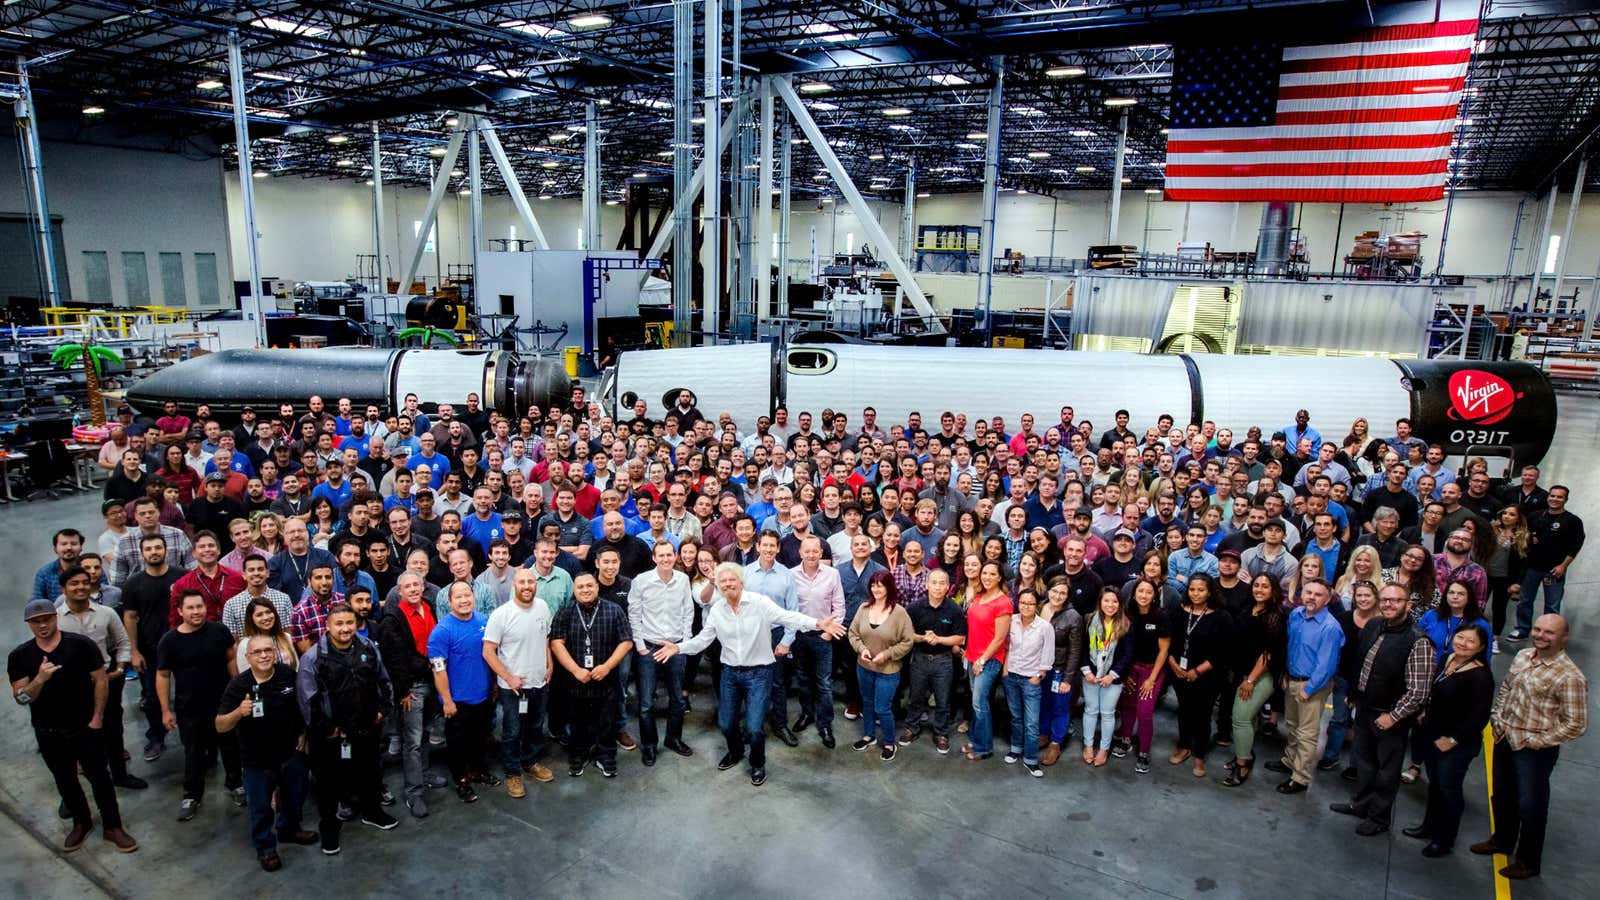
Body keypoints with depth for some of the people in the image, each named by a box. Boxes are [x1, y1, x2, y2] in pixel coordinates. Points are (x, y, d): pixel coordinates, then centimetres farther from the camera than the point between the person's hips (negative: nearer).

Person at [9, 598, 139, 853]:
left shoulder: (81, 645, -13)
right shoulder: (19, 656, -5)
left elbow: (100, 681, -8)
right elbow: (21, 698, -8)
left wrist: (97, 717, -10)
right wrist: (40, 679, -28)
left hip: (84, 727, -3)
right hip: (48, 733, 3)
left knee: (99, 777, 4)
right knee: (64, 780, 18)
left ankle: (112, 827, 16)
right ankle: (81, 822, 37)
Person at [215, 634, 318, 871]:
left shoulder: (289, 675, -13)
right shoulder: (238, 686, -18)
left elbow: (305, 705, 5)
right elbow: (220, 727, -15)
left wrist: (303, 733, 3)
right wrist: (238, 713, -34)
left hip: (291, 752, 3)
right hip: (256, 759, -2)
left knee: (295, 797, 23)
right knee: (260, 807, 14)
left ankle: (289, 829, 50)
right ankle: (265, 846, 37)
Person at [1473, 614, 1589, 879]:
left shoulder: (1569, 677, -21)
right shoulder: (1523, 656, 1)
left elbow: (1576, 725, -19)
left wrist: (1535, 741, -17)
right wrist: (1498, 717, 6)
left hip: (1535, 750, -7)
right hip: (1505, 739, 7)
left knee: (1530, 805, 10)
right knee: (1501, 795, 23)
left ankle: (1528, 862, 29)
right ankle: (1502, 840, 45)